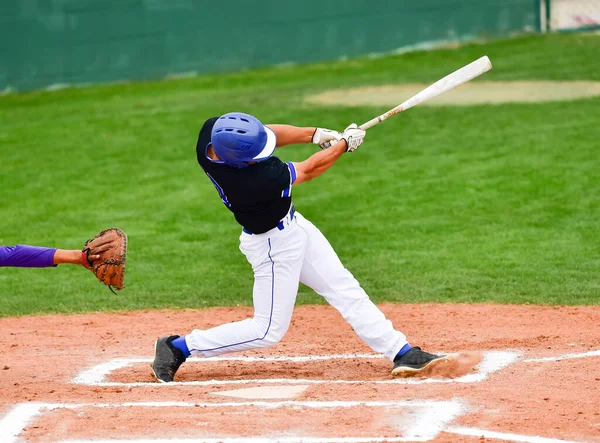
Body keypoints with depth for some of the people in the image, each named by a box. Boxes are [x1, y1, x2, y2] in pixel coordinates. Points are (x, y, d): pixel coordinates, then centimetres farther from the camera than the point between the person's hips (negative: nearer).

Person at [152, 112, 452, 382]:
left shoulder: (212, 130, -20)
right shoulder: (254, 181, -38)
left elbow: (267, 133, -2)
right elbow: (309, 170, -22)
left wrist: (316, 134, -12)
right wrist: (345, 143, -8)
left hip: (291, 226, 9)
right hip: (274, 243, -9)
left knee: (346, 290, 11)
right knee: (268, 331, 4)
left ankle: (402, 353, 16)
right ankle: (178, 347, 13)